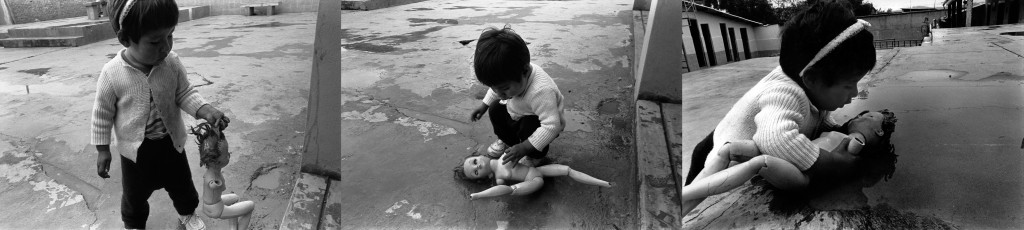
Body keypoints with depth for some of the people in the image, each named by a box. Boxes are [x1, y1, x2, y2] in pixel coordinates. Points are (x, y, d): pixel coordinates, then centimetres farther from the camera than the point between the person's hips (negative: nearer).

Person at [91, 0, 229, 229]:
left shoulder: (172, 62, -16)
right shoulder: (112, 74, -23)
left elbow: (185, 93, -6)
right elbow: (102, 114, -11)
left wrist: (206, 110, -25)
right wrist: (102, 150, -5)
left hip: (171, 143, 2)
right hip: (136, 150, -2)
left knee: (182, 184, 22)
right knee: (135, 194, 18)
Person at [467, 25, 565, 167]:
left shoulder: (541, 91, -46)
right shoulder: (508, 78, -22)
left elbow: (551, 126, -46)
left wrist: (523, 148, -45)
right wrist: (484, 106, 4)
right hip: (519, 115, 7)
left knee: (529, 125, -34)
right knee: (496, 108, -2)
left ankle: (535, 156, -4)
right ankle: (507, 141, 21)